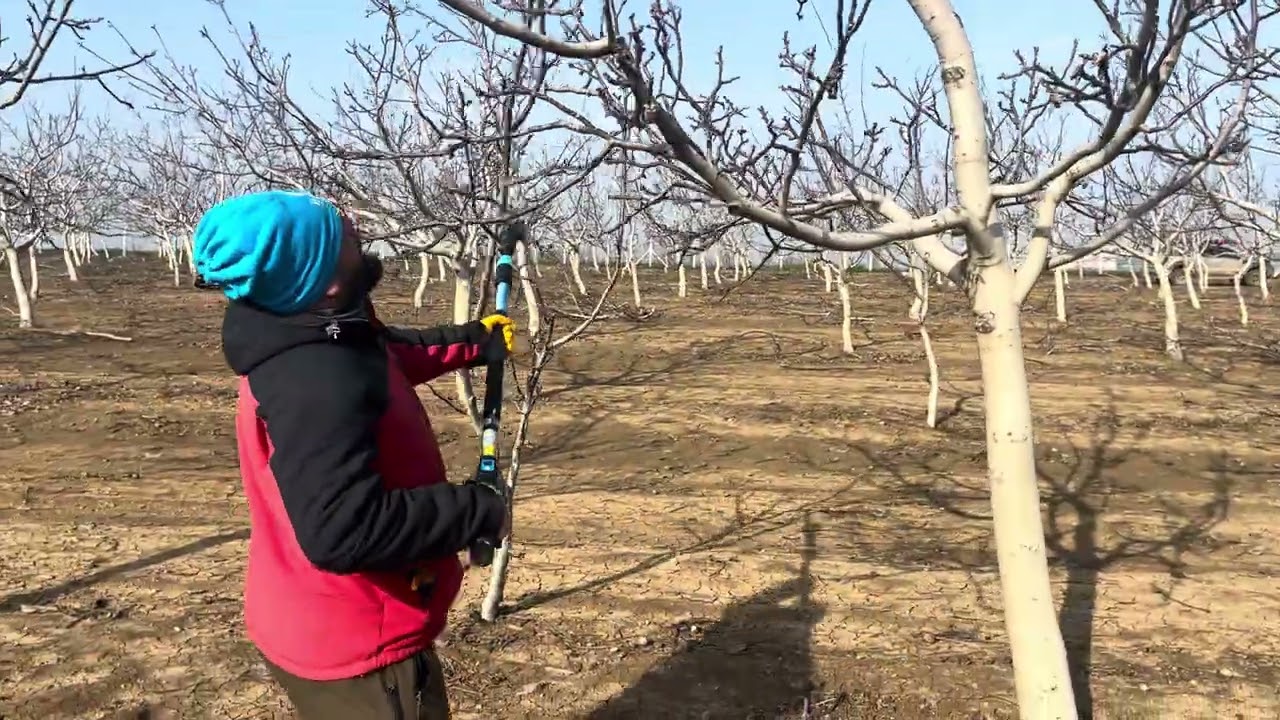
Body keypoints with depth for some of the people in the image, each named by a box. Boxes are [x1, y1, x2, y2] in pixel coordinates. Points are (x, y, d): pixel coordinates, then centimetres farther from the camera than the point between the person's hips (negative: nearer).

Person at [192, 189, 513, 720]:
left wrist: (473, 341, 27)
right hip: (353, 646, -10)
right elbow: (343, 532, -39)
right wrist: (479, 510, -30)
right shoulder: (319, 385, -34)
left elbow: (392, 353, 21)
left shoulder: (315, 337, -2)